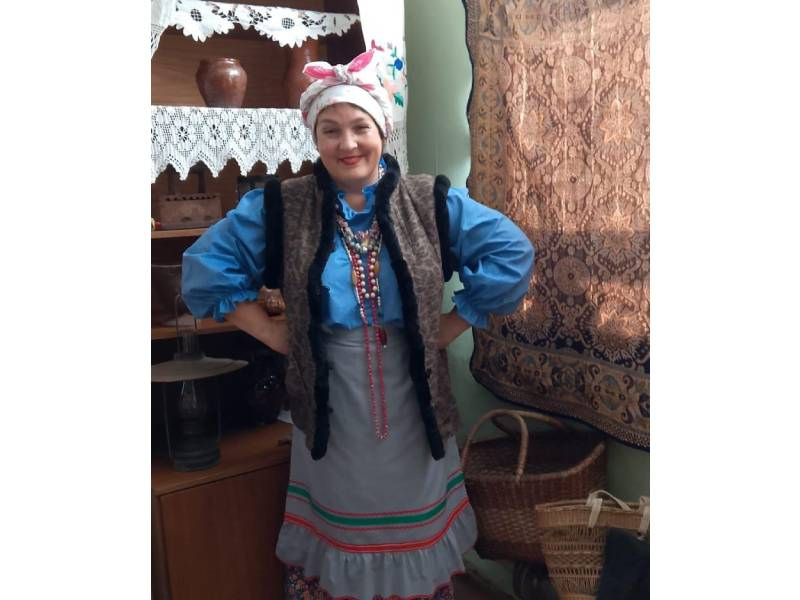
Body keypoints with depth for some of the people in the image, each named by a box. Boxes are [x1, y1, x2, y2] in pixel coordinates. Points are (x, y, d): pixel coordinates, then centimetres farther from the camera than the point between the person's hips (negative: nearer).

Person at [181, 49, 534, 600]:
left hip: (412, 392, 0)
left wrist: (449, 328, -7)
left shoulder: (431, 202, -4)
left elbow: (513, 253, -4)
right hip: (330, 396, 0)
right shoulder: (280, 207, -4)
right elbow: (205, 267, -2)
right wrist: (276, 335, -7)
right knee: (337, 520, 17)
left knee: (413, 518, 16)